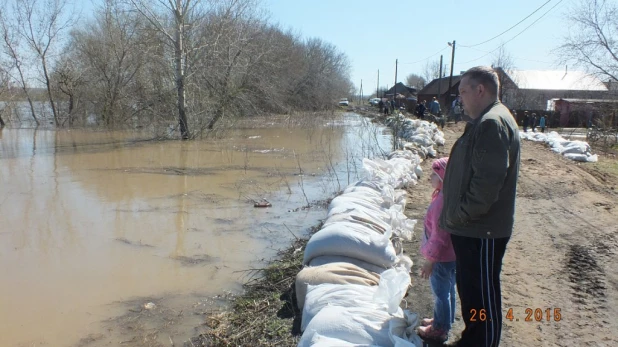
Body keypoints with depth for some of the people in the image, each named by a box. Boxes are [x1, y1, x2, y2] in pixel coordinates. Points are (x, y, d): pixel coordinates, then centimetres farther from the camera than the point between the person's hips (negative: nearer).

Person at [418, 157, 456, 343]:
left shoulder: (442, 201, -29)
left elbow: (439, 237, -27)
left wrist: (430, 260, -19)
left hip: (442, 258, -9)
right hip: (451, 255, 9)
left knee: (441, 293, 7)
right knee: (447, 290, 23)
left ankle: (439, 330, 23)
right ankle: (443, 320, 40)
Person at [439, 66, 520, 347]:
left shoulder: (492, 123, -19)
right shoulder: (486, 121, 15)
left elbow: (487, 181, -27)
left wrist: (458, 215, -17)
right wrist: (455, 216, 17)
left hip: (482, 231, -10)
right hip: (471, 228, 10)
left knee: (482, 295, 3)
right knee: (469, 287, 22)